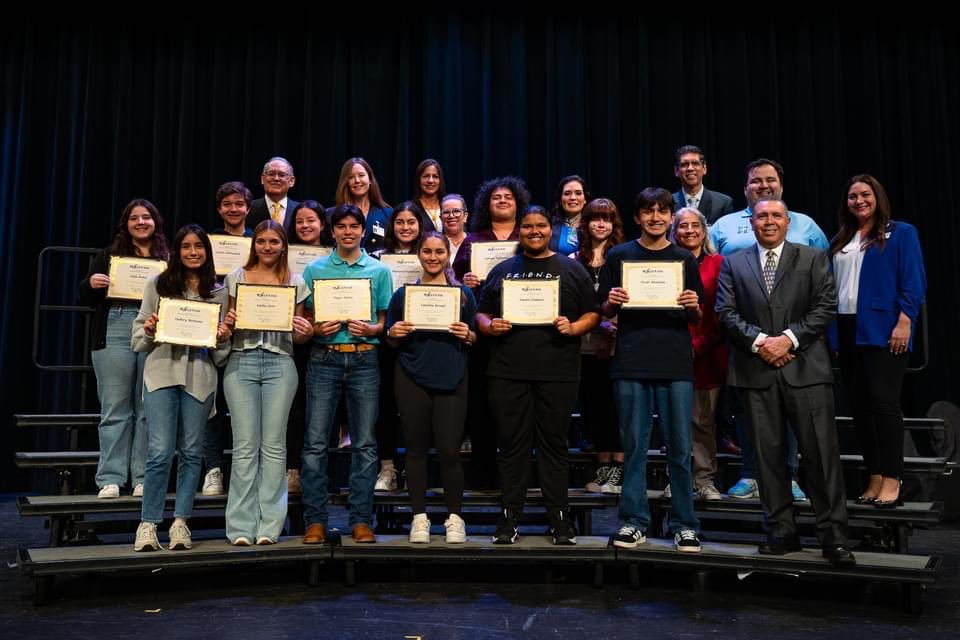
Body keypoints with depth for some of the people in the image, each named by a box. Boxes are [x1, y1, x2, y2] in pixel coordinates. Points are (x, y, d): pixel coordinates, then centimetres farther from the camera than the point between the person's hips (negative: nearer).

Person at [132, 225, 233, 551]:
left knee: (191, 452, 6)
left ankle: (180, 522, 16)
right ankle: (148, 524, 6)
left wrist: (224, 338, -6)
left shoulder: (219, 292, 11)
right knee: (160, 452, -6)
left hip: (200, 377, 2)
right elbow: (138, 335, 9)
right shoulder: (157, 285, 8)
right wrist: (148, 330, -11)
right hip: (162, 373, -2)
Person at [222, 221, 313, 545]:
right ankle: (241, 527, 3)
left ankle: (269, 526, 6)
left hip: (280, 364, 0)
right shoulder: (236, 277, 11)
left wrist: (306, 332, -9)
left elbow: (298, 338, 13)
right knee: (245, 445, -3)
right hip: (242, 362, 0)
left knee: (274, 445, 0)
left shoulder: (295, 282, 11)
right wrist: (228, 322, -10)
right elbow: (227, 324, 12)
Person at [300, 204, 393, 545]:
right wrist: (316, 329, -9)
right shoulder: (315, 269, 11)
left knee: (364, 443, 3)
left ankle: (361, 520, 11)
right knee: (316, 442, -2)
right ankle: (316, 520, 7)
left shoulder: (380, 270, 10)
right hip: (324, 359, 0)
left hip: (364, 360, 0)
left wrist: (371, 329, -10)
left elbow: (386, 321, 10)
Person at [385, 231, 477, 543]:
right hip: (412, 378, 1)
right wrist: (394, 334, -8)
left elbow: (475, 338, 12)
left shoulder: (463, 293, 9)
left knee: (449, 450, -1)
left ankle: (454, 517, 15)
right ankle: (419, 517, 18)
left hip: (452, 379, -1)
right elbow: (392, 341, 13)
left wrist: (467, 335, -9)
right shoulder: (403, 293, 9)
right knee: (416, 448, 6)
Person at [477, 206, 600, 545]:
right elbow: (481, 314, 16)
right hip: (508, 373, 1)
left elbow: (592, 314, 9)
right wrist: (490, 326, -5)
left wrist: (573, 328, -11)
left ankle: (560, 519, 14)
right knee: (512, 444, 5)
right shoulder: (502, 270, 15)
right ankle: (509, 518, 14)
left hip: (558, 373, -1)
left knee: (554, 444, 4)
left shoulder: (572, 269, 10)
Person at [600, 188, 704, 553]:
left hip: (676, 363, 1)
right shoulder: (619, 256, 9)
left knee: (680, 447, 3)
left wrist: (693, 306, -8)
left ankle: (684, 524, 13)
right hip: (631, 362, 0)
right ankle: (635, 521, 14)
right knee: (634, 445, 5)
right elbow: (605, 311, 11)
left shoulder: (685, 259, 11)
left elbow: (696, 320, 13)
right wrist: (612, 302, -10)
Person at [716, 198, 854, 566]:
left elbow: (826, 306, 0)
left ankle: (833, 537, 6)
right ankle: (782, 532, 15)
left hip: (805, 368, -1)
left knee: (821, 452, -3)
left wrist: (789, 338, -11)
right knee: (769, 454, 5)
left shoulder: (814, 259, 10)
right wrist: (759, 341, -10)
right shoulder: (733, 264, 12)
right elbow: (726, 312, 4)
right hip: (756, 370, 1)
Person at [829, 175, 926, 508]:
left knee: (883, 402, -10)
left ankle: (892, 481, -4)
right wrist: (828, 328, 9)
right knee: (860, 406, 6)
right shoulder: (839, 241, 17)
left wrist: (904, 322, -15)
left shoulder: (901, 233, 3)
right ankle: (874, 479, 14)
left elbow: (913, 282, -5)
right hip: (846, 331, 6)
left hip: (882, 330, -5)